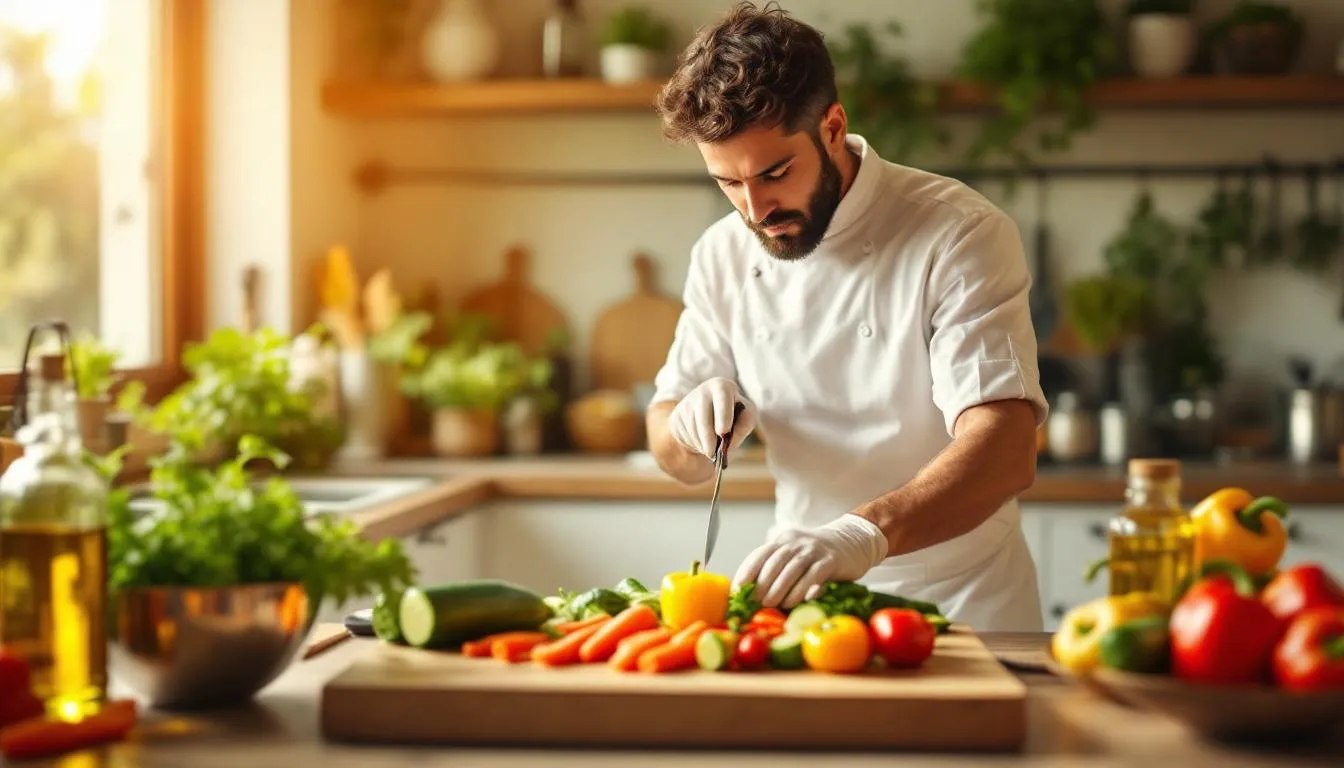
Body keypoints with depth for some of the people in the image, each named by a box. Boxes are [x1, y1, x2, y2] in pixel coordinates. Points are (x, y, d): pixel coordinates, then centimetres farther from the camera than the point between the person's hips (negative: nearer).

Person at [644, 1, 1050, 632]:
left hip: (961, 608, -5)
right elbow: (678, 459, 11)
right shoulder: (724, 256, 4)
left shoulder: (960, 236, -12)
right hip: (804, 605, 5)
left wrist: (867, 533, -42)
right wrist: (690, 424, -13)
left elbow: (1006, 452, -25)